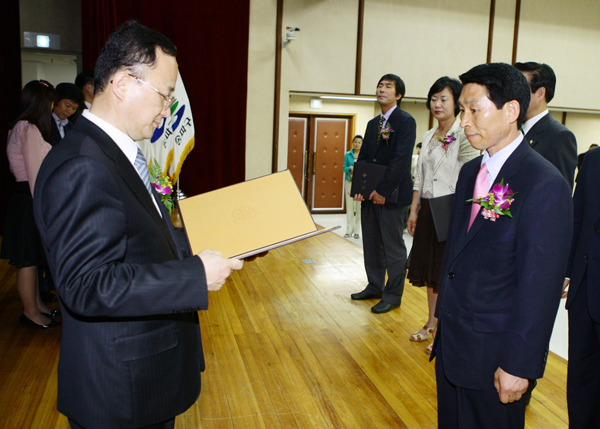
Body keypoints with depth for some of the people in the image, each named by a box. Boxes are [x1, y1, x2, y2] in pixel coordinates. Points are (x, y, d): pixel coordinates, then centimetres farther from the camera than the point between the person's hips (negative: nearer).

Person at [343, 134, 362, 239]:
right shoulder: (348, 154, 8)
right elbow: (344, 168, 8)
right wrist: (350, 168, -13)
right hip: (349, 182, 1)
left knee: (359, 206, -2)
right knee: (349, 205, 2)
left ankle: (356, 231, 8)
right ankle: (349, 230, 10)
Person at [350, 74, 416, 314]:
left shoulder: (406, 121, -7)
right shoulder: (373, 123, 16)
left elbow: (401, 159, -16)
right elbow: (363, 156, 14)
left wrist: (383, 190, -19)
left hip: (391, 194, -8)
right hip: (369, 194, 8)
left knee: (393, 247, 2)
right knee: (371, 243, 15)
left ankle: (393, 295, 14)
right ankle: (374, 287, 29)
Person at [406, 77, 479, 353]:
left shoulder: (463, 136, -10)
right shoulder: (428, 137, 13)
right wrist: (414, 210, 12)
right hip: (427, 210, 7)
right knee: (429, 269, 14)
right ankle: (431, 324, 29)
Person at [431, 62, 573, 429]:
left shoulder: (545, 185, -19)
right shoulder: (470, 172, 6)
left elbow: (541, 286, -19)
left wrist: (519, 366, -16)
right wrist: (444, 317, 15)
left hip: (495, 356, -7)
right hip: (452, 344, 7)